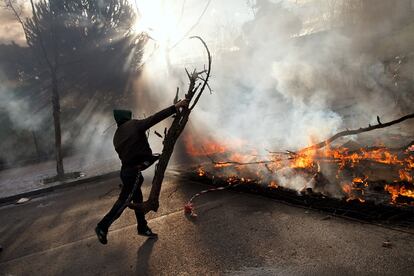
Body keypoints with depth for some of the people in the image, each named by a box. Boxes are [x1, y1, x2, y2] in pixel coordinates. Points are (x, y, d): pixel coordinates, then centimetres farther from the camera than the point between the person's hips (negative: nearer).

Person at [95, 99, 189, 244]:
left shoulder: (117, 136, 13)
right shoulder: (134, 125, -9)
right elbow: (155, 118, -19)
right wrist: (175, 107, -20)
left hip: (126, 170, 9)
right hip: (134, 172, -9)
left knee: (138, 200, 19)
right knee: (123, 201, 2)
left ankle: (143, 228, 31)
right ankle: (102, 227, 10)